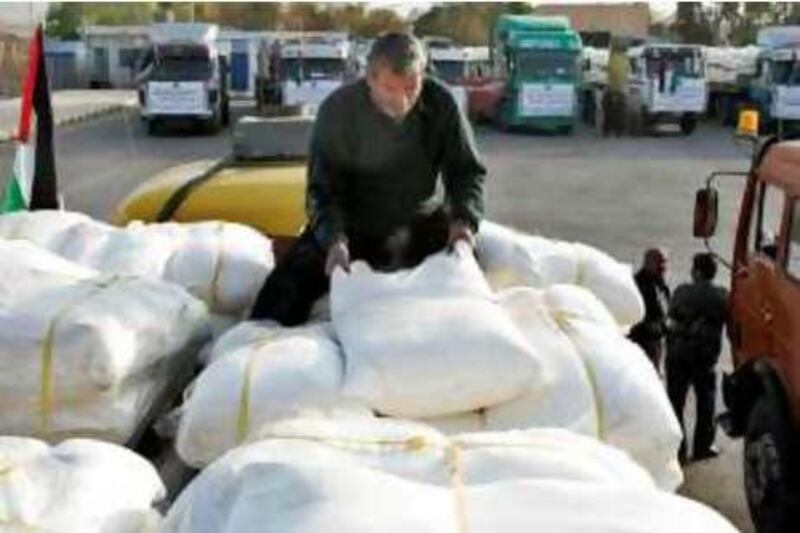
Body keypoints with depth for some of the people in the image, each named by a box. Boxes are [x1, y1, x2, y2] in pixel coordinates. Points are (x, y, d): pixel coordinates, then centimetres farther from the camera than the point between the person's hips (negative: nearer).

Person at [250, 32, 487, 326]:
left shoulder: (441, 103, -17)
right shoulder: (337, 110, -18)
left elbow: (467, 170, -8)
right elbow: (323, 188, -15)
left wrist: (464, 219, -27)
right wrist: (334, 238, -34)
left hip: (423, 223, 1)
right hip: (353, 225, -1)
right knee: (290, 283, -13)